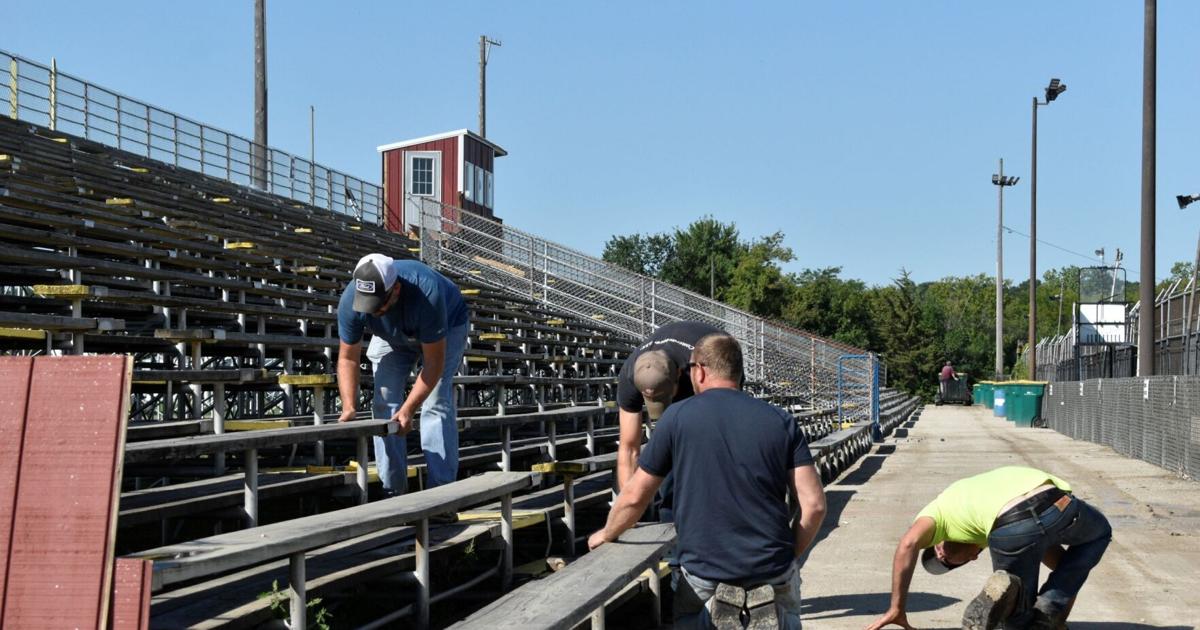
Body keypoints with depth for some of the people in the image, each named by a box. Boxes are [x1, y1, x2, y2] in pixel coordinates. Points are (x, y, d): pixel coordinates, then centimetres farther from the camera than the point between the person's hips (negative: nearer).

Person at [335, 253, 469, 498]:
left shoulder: (427, 295, -44)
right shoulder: (350, 299, -31)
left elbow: (433, 363, -36)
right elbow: (348, 358, -19)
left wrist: (408, 410, -40)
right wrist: (349, 407, -30)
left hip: (446, 326, -4)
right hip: (391, 336, 4)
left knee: (436, 403, -18)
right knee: (384, 402, -8)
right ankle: (392, 488, -2)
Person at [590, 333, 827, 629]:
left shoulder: (677, 416, -2)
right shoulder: (782, 421, 3)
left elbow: (635, 496, 4)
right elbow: (814, 504, -1)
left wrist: (607, 534, 23)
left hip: (705, 574, -2)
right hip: (774, 570, 2)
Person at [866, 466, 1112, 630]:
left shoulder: (939, 508, 29)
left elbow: (908, 545, 5)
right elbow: (1055, 556, 42)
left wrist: (896, 609, 10)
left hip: (1011, 528, -2)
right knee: (1099, 532, 41)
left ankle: (1002, 594, -7)